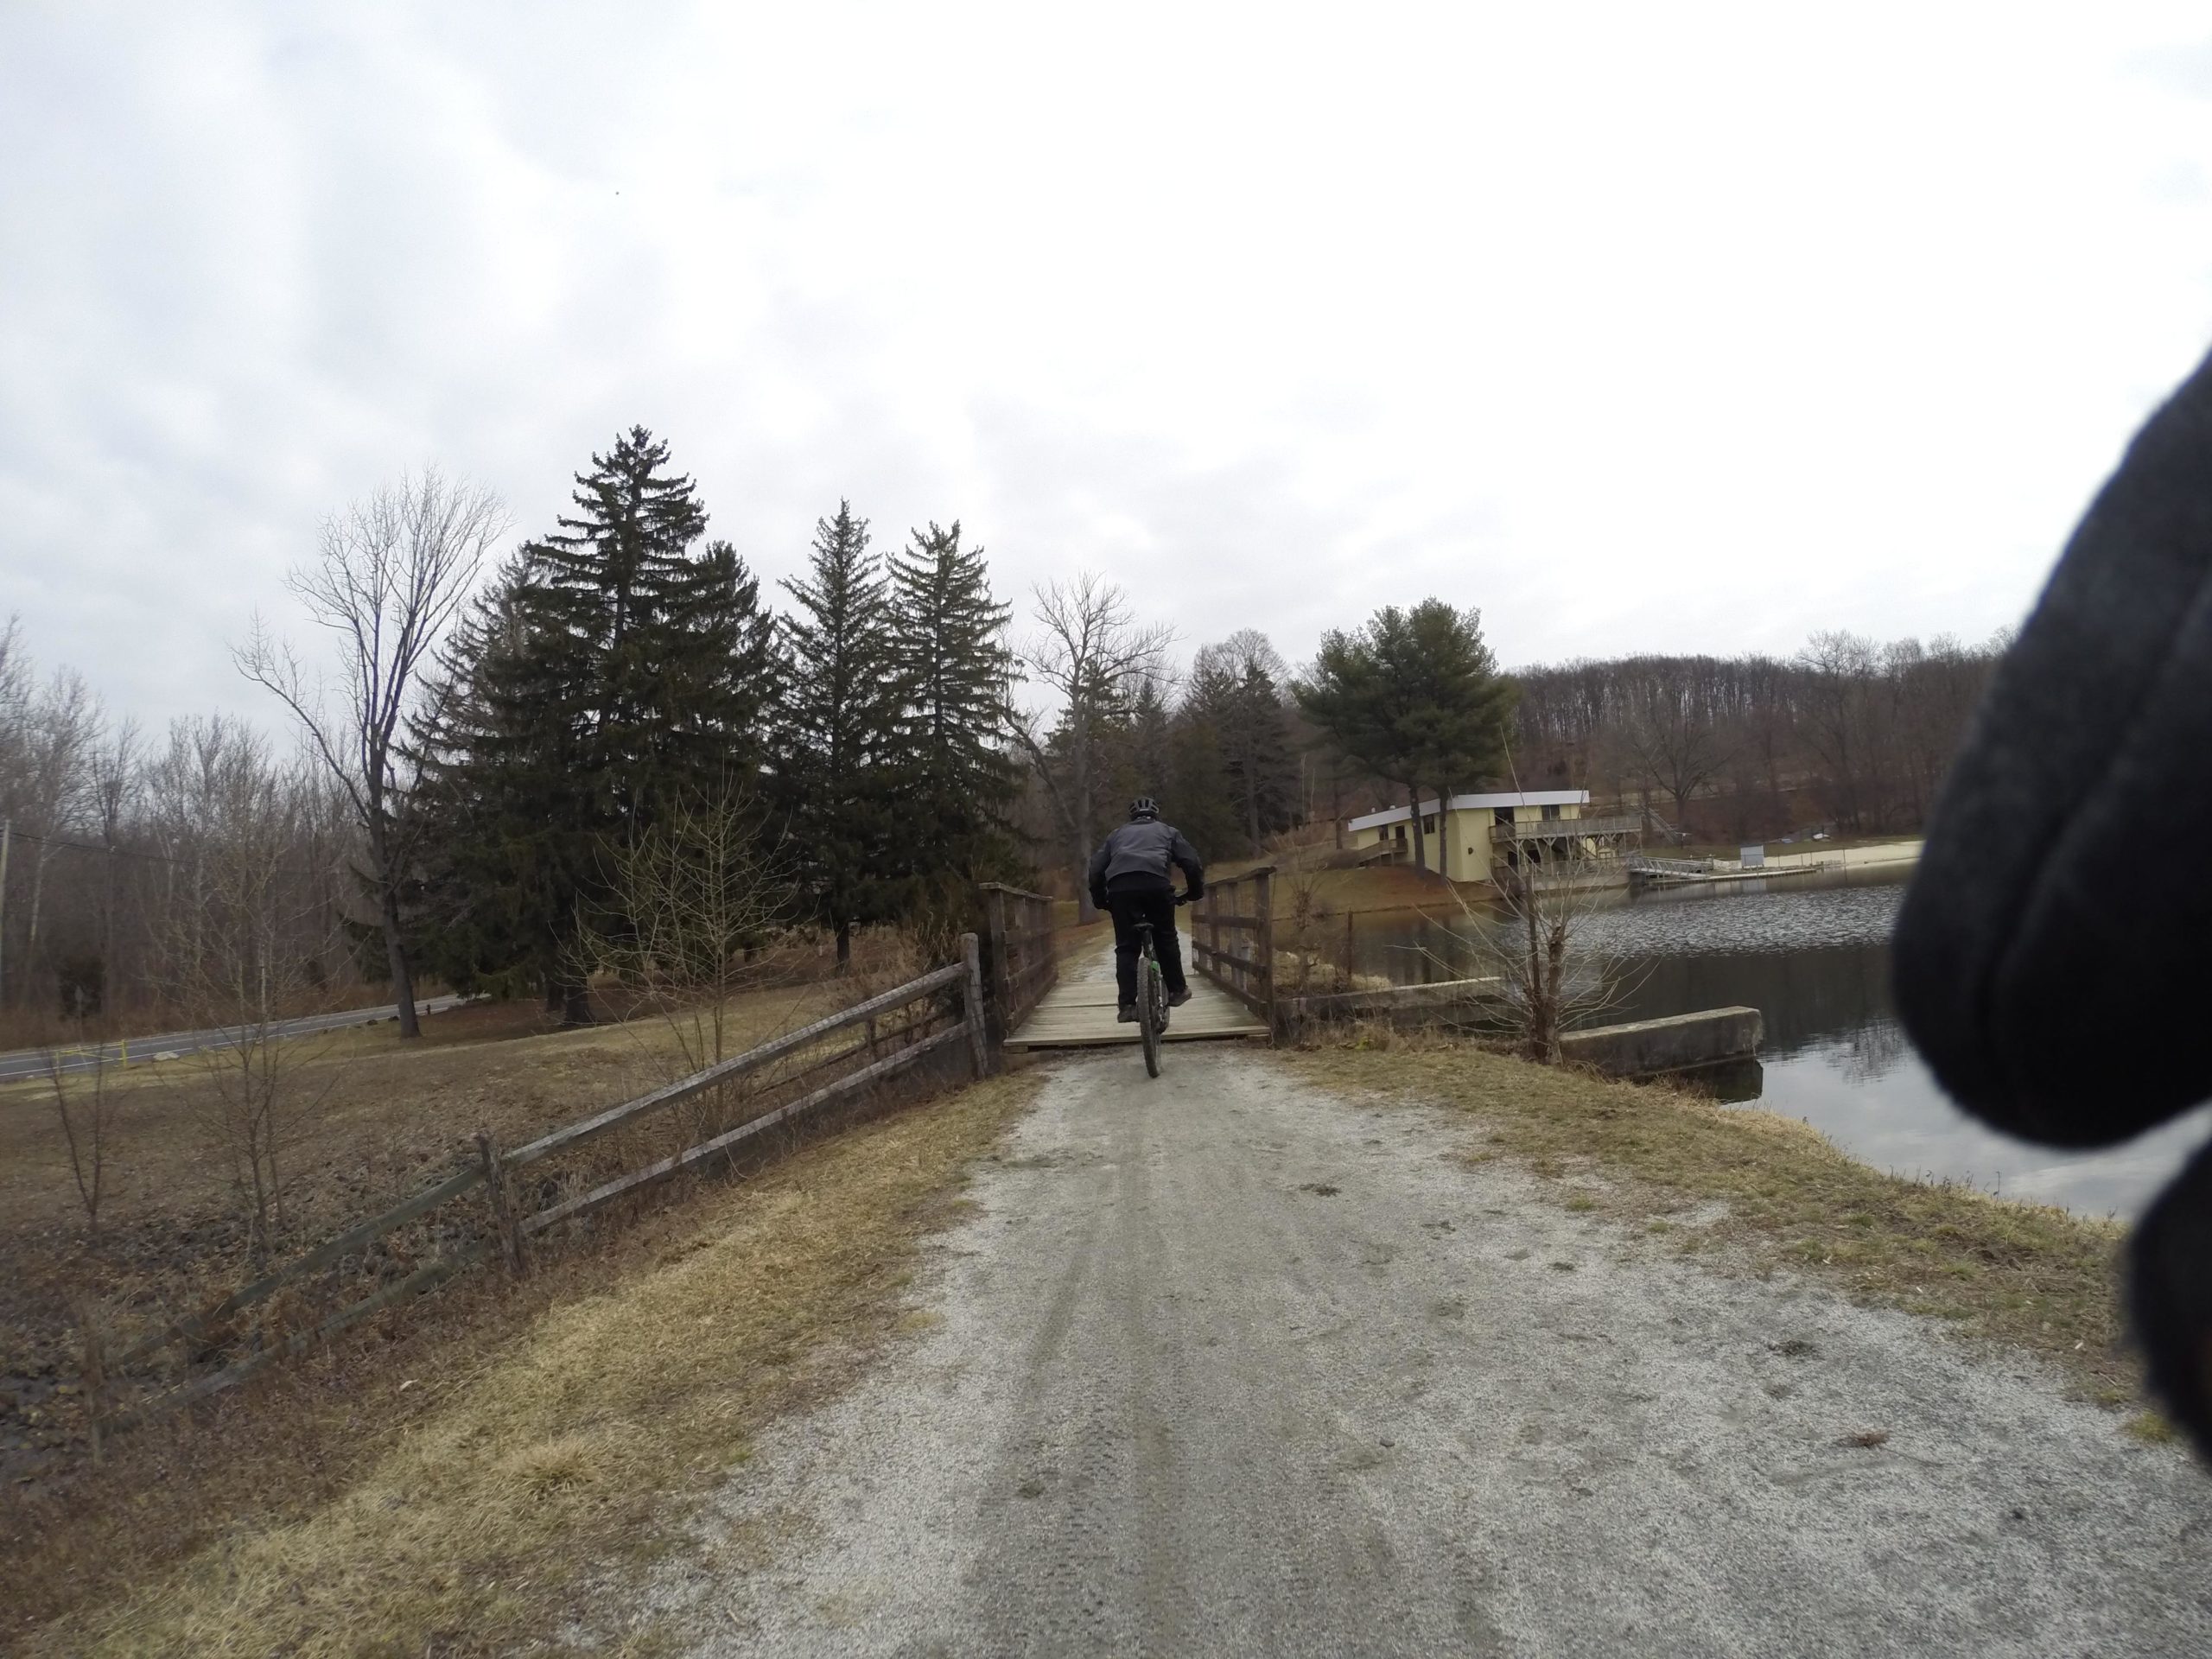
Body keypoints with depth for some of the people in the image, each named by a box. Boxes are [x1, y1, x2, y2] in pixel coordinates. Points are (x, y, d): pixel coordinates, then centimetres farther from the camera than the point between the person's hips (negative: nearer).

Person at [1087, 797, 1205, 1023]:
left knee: (1125, 946, 6)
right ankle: (1177, 990, 22)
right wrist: (1195, 891, 31)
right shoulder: (1167, 831, 29)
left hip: (1120, 885, 1)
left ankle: (1127, 1004, 0)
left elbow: (1096, 869, 24)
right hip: (1156, 883, -1)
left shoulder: (1118, 834, 33)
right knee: (1165, 938, 18)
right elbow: (1192, 863, 18)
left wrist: (1100, 899, 33)